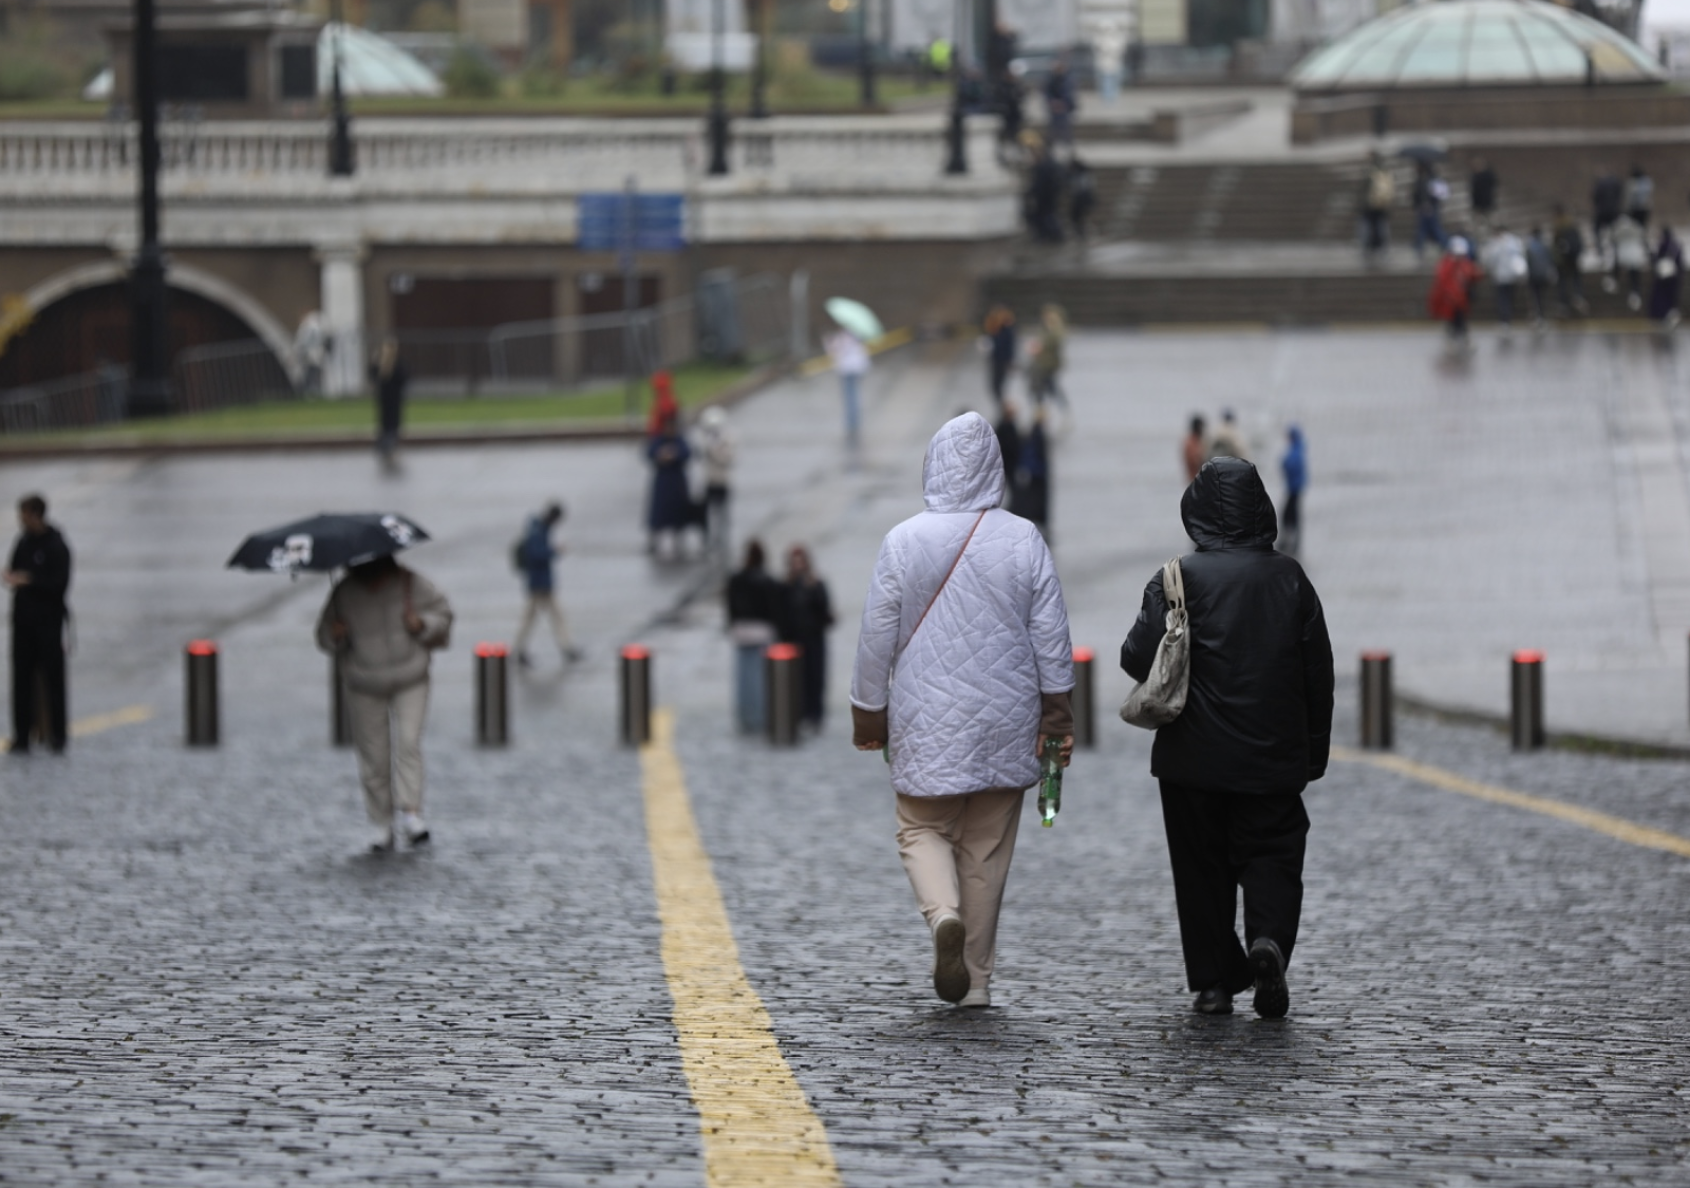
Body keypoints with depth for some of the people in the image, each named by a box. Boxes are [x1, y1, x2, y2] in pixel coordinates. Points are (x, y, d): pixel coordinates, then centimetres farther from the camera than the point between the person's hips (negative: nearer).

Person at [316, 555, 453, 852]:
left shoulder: (411, 584, -7)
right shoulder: (344, 593, -5)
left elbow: (443, 613, 3)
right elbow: (325, 635, 4)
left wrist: (422, 624, -17)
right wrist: (334, 637, -19)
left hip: (410, 682, -1)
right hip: (365, 688, 1)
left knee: (408, 741, -18)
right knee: (374, 756, 2)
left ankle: (410, 813, -19)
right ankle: (382, 825, 12)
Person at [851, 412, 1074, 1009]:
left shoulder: (904, 541, -7)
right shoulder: (1023, 540, -4)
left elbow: (877, 636, -2)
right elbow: (1051, 632, -1)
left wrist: (868, 713, 9)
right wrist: (1056, 712, 8)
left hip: (926, 723, -2)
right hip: (1004, 723, 2)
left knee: (923, 829, 11)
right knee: (987, 848, 10)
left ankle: (943, 914, -19)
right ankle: (976, 977, 13)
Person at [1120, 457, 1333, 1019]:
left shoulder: (1180, 577, -8)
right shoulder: (1289, 577, 1)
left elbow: (1139, 658, -14)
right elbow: (1319, 671, 4)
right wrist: (1314, 751, 13)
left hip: (1195, 760, -1)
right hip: (1275, 758, 1)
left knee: (1202, 868, 8)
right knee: (1272, 855, 8)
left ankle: (1214, 982, 9)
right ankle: (1269, 939, -18)